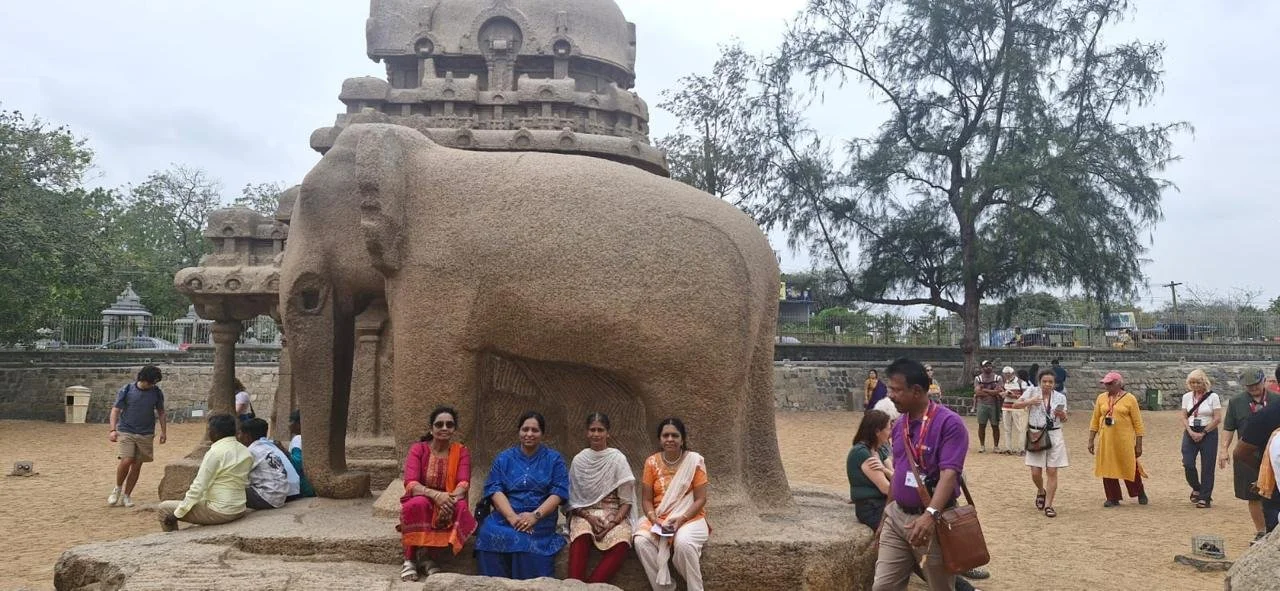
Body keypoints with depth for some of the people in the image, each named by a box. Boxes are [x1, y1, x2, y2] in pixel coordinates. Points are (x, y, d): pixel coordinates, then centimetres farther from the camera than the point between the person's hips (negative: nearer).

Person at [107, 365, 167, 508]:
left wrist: (163, 431, 7)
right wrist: (113, 429, -14)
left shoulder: (157, 392, 1)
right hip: (126, 431, -3)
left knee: (137, 465, 4)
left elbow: (160, 412, 11)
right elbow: (115, 410, -3)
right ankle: (117, 489, 9)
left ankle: (126, 496, 16)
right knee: (126, 461, -16)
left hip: (146, 434, 3)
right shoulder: (126, 390, -6)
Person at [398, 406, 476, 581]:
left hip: (448, 504, 1)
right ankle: (410, 560, -20)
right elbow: (410, 484, -20)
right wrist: (436, 495, -38)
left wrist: (450, 499, -38)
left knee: (460, 507, -32)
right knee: (417, 504, -35)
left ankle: (427, 556, -17)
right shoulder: (418, 449, -7)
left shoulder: (462, 452, -2)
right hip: (422, 503, -1)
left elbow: (464, 484, -15)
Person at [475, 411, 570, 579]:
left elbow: (559, 492, -1)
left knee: (526, 540, -35)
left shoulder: (554, 459, 11)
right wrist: (512, 517, -17)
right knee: (489, 532, -31)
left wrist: (535, 515, -17)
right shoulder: (504, 458, 15)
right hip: (506, 516, 2)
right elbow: (494, 489, 1)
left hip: (540, 519, -2)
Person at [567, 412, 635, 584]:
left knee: (621, 543, -35)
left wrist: (614, 522, -17)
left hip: (614, 513, -1)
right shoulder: (579, 460, 5)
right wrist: (589, 518, -11)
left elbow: (626, 500, -2)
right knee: (581, 538, -36)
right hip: (584, 513, 1)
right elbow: (573, 499, 6)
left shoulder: (618, 459, 0)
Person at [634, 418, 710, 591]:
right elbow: (646, 500, 2)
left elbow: (700, 499, -7)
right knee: (641, 541, -27)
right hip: (658, 518, 3)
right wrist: (655, 520, -16)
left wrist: (681, 519, -21)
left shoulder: (695, 460, -6)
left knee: (683, 543, -34)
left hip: (689, 517, -3)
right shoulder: (652, 462, 0)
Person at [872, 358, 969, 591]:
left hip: (933, 521, -6)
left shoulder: (949, 423, -15)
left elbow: (949, 474, -23)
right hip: (897, 517, 6)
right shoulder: (899, 425, 8)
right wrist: (886, 515, 20)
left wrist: (930, 515, -36)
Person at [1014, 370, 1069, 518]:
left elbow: (1064, 419, 7)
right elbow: (1015, 405, -5)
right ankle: (1041, 492, 32)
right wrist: (1029, 402, -21)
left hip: (1054, 435, 1)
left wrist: (1062, 415, -16)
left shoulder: (1060, 397, 4)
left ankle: (1048, 505, 5)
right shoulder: (1032, 392, -1)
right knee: (1036, 472, -1)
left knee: (1052, 472, -1)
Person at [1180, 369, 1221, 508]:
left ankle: (1205, 498, 7)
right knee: (1188, 464, -7)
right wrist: (1191, 432, -7)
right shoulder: (1187, 397, 7)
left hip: (1208, 433, -3)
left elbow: (1218, 419, -8)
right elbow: (1184, 417, 8)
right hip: (1190, 433, 3)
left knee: (1207, 467, -2)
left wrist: (1203, 433, -11)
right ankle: (1196, 489, 19)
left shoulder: (1213, 396, -4)